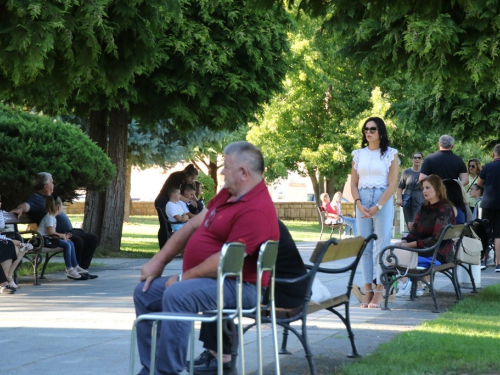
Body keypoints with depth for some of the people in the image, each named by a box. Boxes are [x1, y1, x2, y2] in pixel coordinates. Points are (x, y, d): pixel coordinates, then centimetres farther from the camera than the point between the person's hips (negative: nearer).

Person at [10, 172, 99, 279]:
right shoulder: (36, 199, -9)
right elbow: (27, 205, -30)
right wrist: (21, 208, -53)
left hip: (69, 231, 10)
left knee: (93, 239, 10)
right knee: (77, 241, -33)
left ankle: (83, 269, 5)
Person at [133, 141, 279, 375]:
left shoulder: (256, 210, -23)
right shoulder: (228, 195, 9)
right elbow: (193, 226, 13)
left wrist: (184, 278, -15)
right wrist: (158, 262, 8)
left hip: (236, 286, -11)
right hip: (206, 279, 11)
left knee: (176, 295, -35)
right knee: (145, 292, 11)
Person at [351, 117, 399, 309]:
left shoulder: (390, 154, 2)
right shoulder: (358, 154, 11)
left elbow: (392, 185, -4)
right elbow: (353, 183, 10)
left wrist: (377, 207, -12)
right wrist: (359, 204, -6)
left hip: (383, 201, -4)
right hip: (362, 202, 4)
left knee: (382, 246, -6)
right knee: (364, 247, 2)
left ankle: (379, 293, -6)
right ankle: (367, 291, 4)